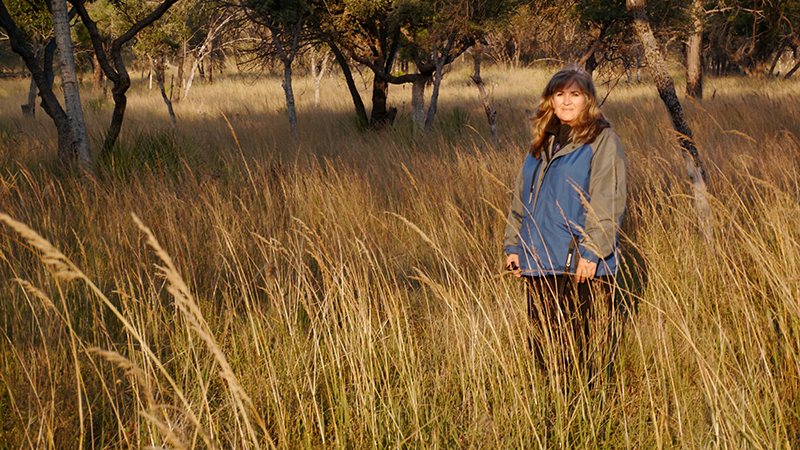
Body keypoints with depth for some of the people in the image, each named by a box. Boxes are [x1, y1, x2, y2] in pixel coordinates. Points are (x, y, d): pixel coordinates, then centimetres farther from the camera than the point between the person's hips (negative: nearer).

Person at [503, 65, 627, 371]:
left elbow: (607, 203, -12)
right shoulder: (544, 142, 18)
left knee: (581, 349, -6)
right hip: (538, 264, 7)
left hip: (580, 268, -7)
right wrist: (513, 245, 16)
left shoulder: (602, 141, -4)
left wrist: (591, 252, -19)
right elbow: (521, 199, 23)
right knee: (543, 344, 11)